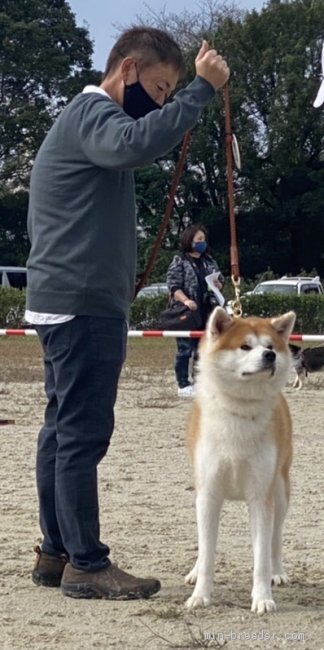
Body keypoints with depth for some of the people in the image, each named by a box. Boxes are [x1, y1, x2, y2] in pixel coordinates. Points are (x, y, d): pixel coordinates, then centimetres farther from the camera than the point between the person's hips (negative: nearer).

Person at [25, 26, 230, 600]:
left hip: (70, 304, 11)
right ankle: (87, 565, -8)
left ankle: (57, 553, 16)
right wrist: (201, 89, -33)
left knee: (64, 428, 11)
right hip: (83, 305, -11)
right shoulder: (92, 114, -12)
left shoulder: (88, 117, 23)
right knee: (84, 432, -10)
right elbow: (136, 144, -34)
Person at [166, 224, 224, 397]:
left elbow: (220, 280, 25)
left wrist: (218, 284, 0)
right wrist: (185, 300, -24)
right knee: (185, 350, -3)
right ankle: (183, 385, 2)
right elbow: (173, 286, -9)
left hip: (206, 313, 6)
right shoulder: (179, 262, -2)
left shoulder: (209, 261, 16)